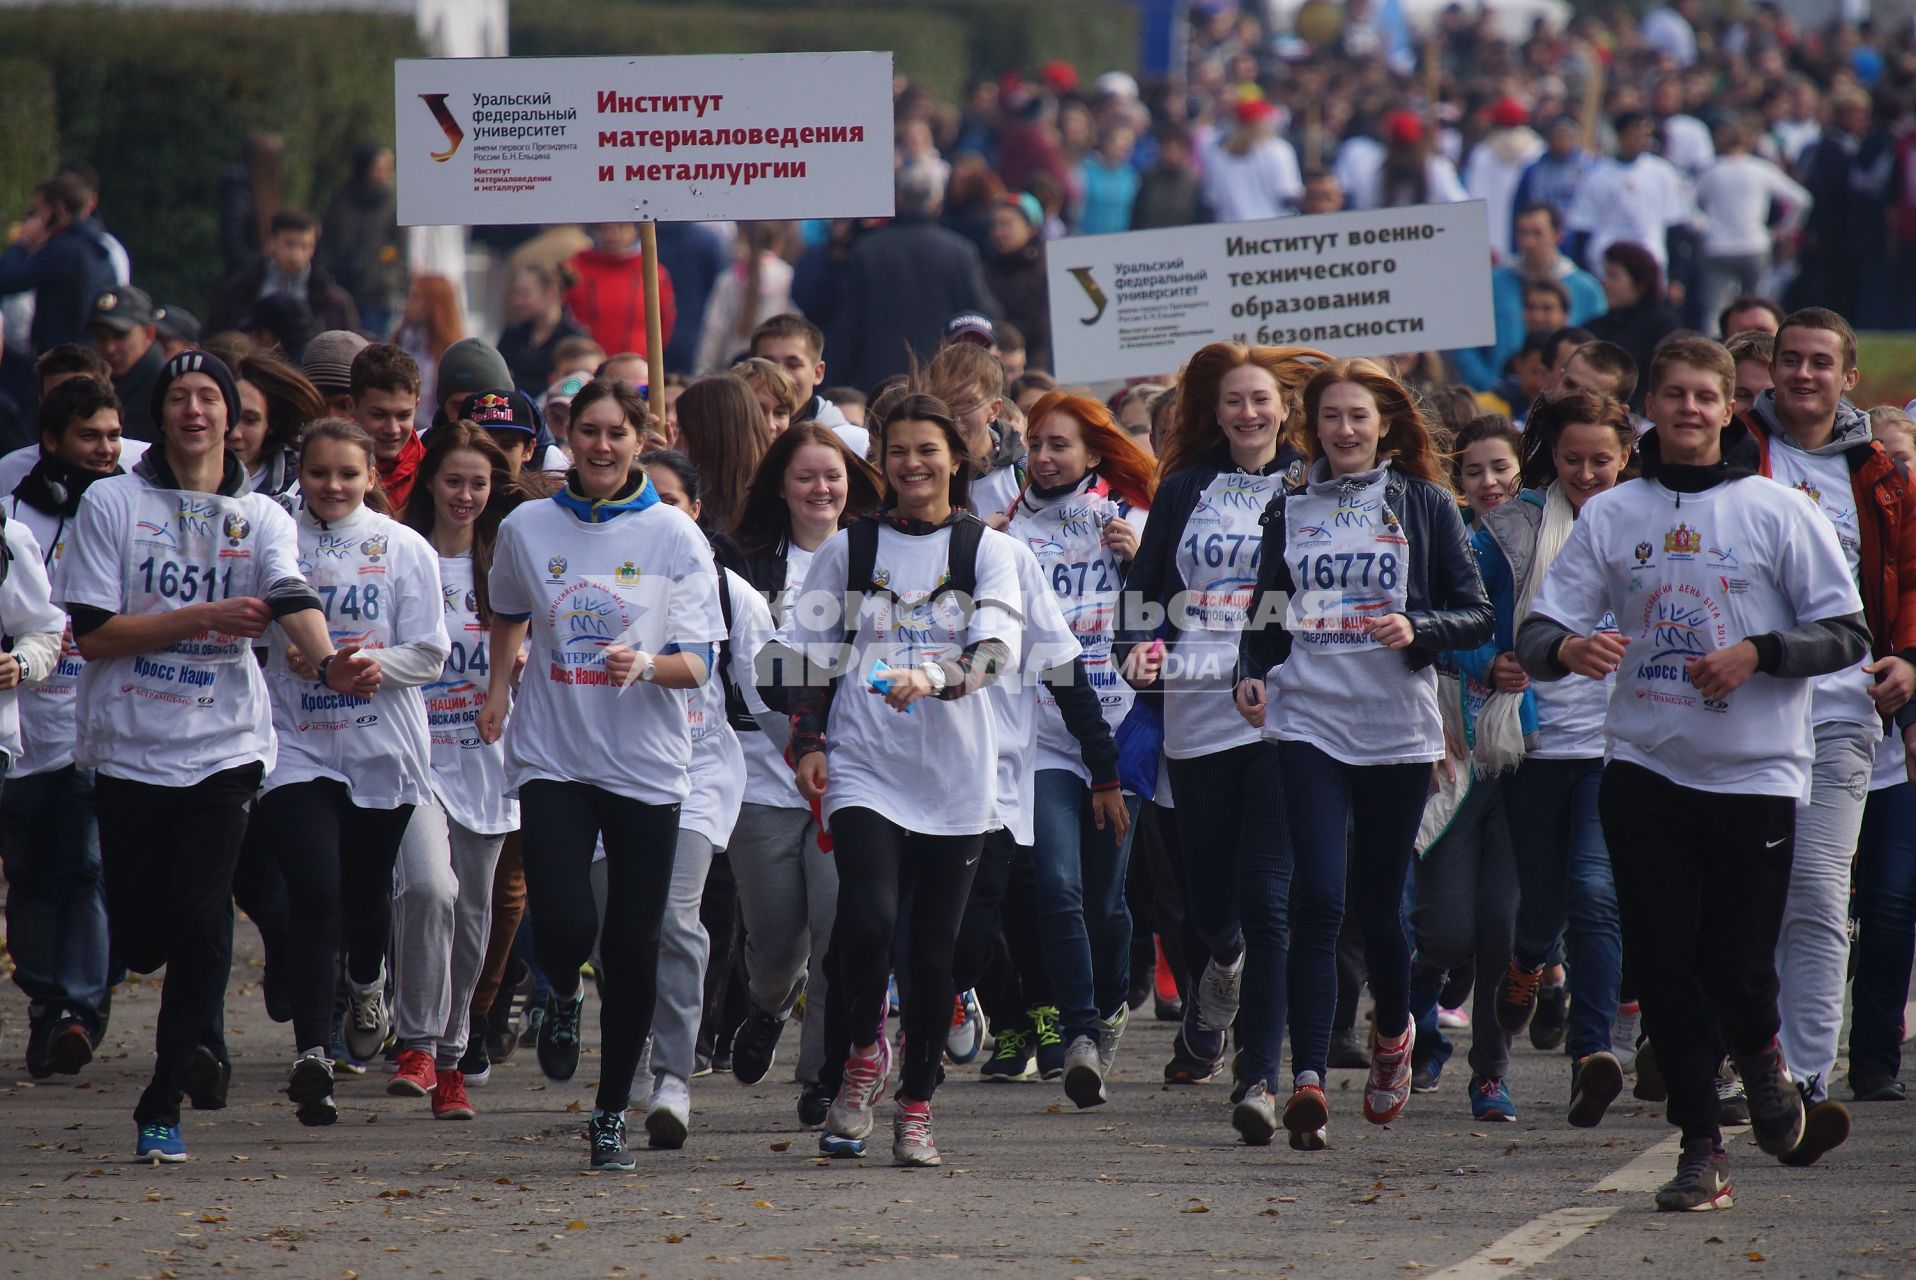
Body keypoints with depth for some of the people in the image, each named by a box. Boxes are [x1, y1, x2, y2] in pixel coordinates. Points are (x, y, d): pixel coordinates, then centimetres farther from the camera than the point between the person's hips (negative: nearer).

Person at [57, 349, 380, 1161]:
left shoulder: (262, 518, 6)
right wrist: (202, 619, -13)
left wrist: (328, 661, -34)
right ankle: (197, 1040, 35)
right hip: (129, 749, 0)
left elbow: (292, 599, -13)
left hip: (224, 749, 0)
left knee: (199, 919, -13)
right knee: (139, 940, 1)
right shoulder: (112, 504, 1)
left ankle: (163, 1105, -1)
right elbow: (93, 633, -5)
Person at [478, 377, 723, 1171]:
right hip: (552, 755, 0)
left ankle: (612, 1113, 16)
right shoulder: (528, 529, 4)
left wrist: (645, 664, -23)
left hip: (645, 763, 0)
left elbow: (696, 664, -4)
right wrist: (498, 686, 18)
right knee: (563, 923, -16)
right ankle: (562, 997, 21)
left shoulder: (674, 535, -1)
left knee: (633, 947, 1)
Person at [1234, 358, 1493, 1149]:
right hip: (1308, 722, 1)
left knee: (1379, 901, 8)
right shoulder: (1290, 510, 11)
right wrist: (1252, 674, -2)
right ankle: (1308, 1080, -19)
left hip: (1396, 728, -1)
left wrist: (1417, 629, -17)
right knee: (1315, 900, -13)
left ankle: (1393, 1031, 38)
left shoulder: (1424, 506, 4)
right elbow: (1266, 615, 17)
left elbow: (1476, 617, 2)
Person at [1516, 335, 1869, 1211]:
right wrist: (1567, 649, -18)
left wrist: (1756, 654, -16)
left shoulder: (1778, 512, 1)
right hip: (1645, 769, 2)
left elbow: (1846, 633, 1)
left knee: (1737, 968, -4)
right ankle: (1700, 1146, 10)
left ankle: (1761, 1059, 30)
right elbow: (1536, 633, 5)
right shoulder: (1609, 516, 7)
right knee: (1662, 967, -2)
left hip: (1754, 774, -2)